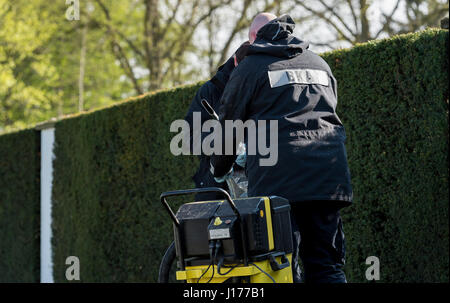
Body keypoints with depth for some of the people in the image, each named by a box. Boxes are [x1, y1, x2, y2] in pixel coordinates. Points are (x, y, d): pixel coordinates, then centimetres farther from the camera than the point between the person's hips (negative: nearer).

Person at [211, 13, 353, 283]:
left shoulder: (250, 67, 9)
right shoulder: (320, 64, 24)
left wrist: (218, 172, 27)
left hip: (278, 179, -5)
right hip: (328, 177, 5)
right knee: (328, 267, 6)